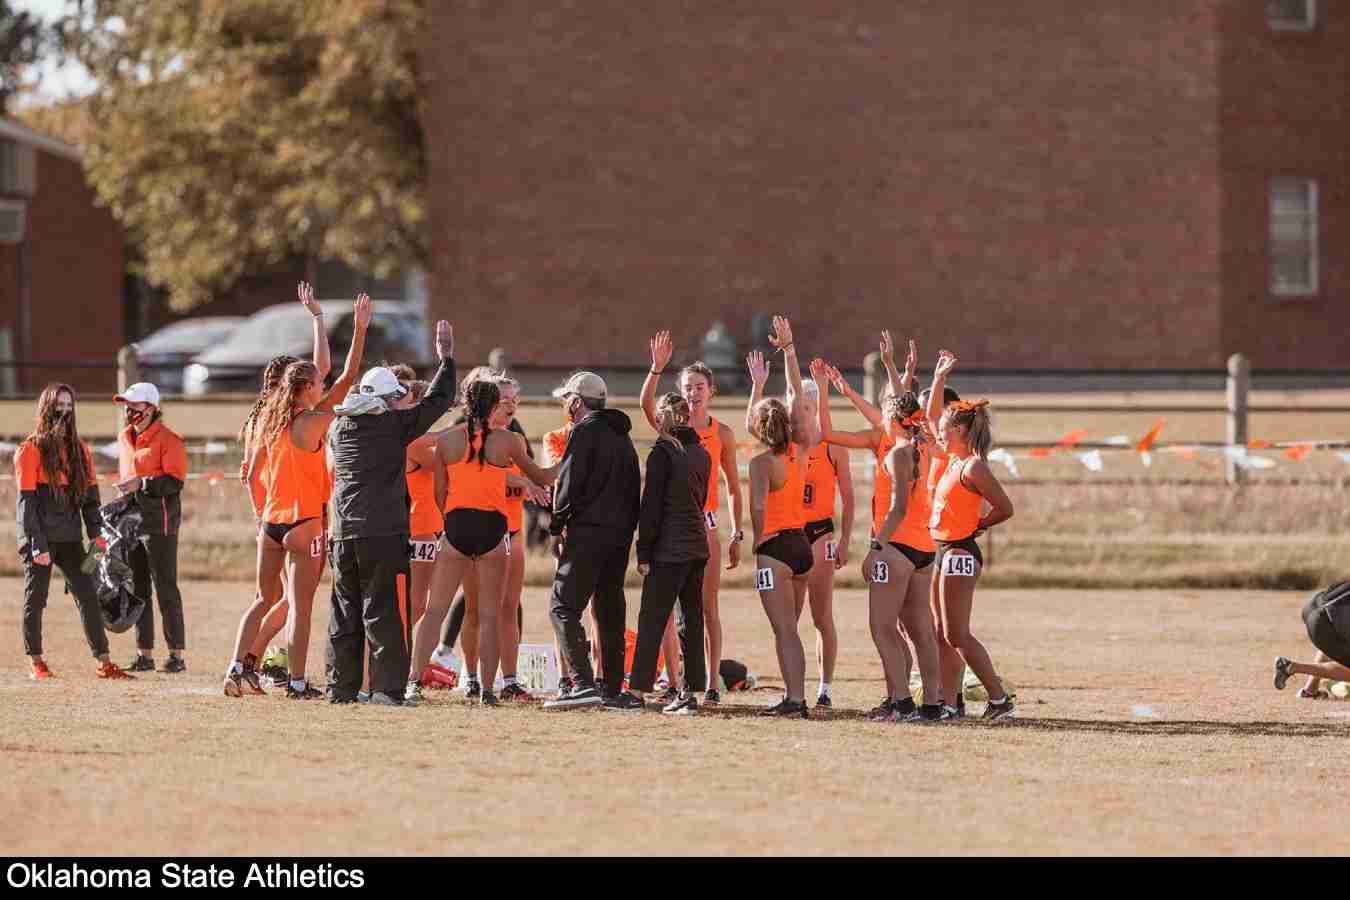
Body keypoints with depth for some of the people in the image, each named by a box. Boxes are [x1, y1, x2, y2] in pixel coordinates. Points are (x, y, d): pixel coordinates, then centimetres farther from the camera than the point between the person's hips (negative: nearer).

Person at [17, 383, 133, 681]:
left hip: (70, 538, 5)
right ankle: (35, 664, 11)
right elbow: (27, 501, -10)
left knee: (89, 597, 0)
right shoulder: (31, 450, -5)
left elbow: (90, 496, 13)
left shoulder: (79, 450, 12)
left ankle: (103, 664, 1)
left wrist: (96, 533, 0)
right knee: (35, 599, 2)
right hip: (40, 537, -5)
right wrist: (37, 544, -16)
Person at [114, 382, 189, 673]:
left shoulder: (168, 440, -10)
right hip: (131, 522, 8)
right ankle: (144, 655, 15)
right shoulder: (124, 438, 15)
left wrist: (143, 484, -25)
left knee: (166, 590, -6)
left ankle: (176, 655, -3)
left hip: (159, 523, -8)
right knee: (137, 589, 9)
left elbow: (175, 482, -17)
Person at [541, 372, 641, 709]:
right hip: (621, 533, 8)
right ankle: (612, 688, 15)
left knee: (564, 607, -10)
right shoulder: (622, 437, 19)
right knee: (610, 611, 14)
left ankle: (583, 684, -23)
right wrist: (627, 527, 18)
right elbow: (635, 488, 20)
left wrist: (557, 524, 0)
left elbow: (569, 483, -13)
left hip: (588, 532, -8)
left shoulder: (584, 432, -7)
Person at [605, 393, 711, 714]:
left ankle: (636, 691, -4)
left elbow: (651, 506, -12)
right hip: (698, 548, 7)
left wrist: (644, 553, -9)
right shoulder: (701, 454, 12)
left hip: (669, 549, -7)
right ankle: (690, 693, 8)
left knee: (651, 620, -4)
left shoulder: (662, 453, -10)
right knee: (692, 619, 9)